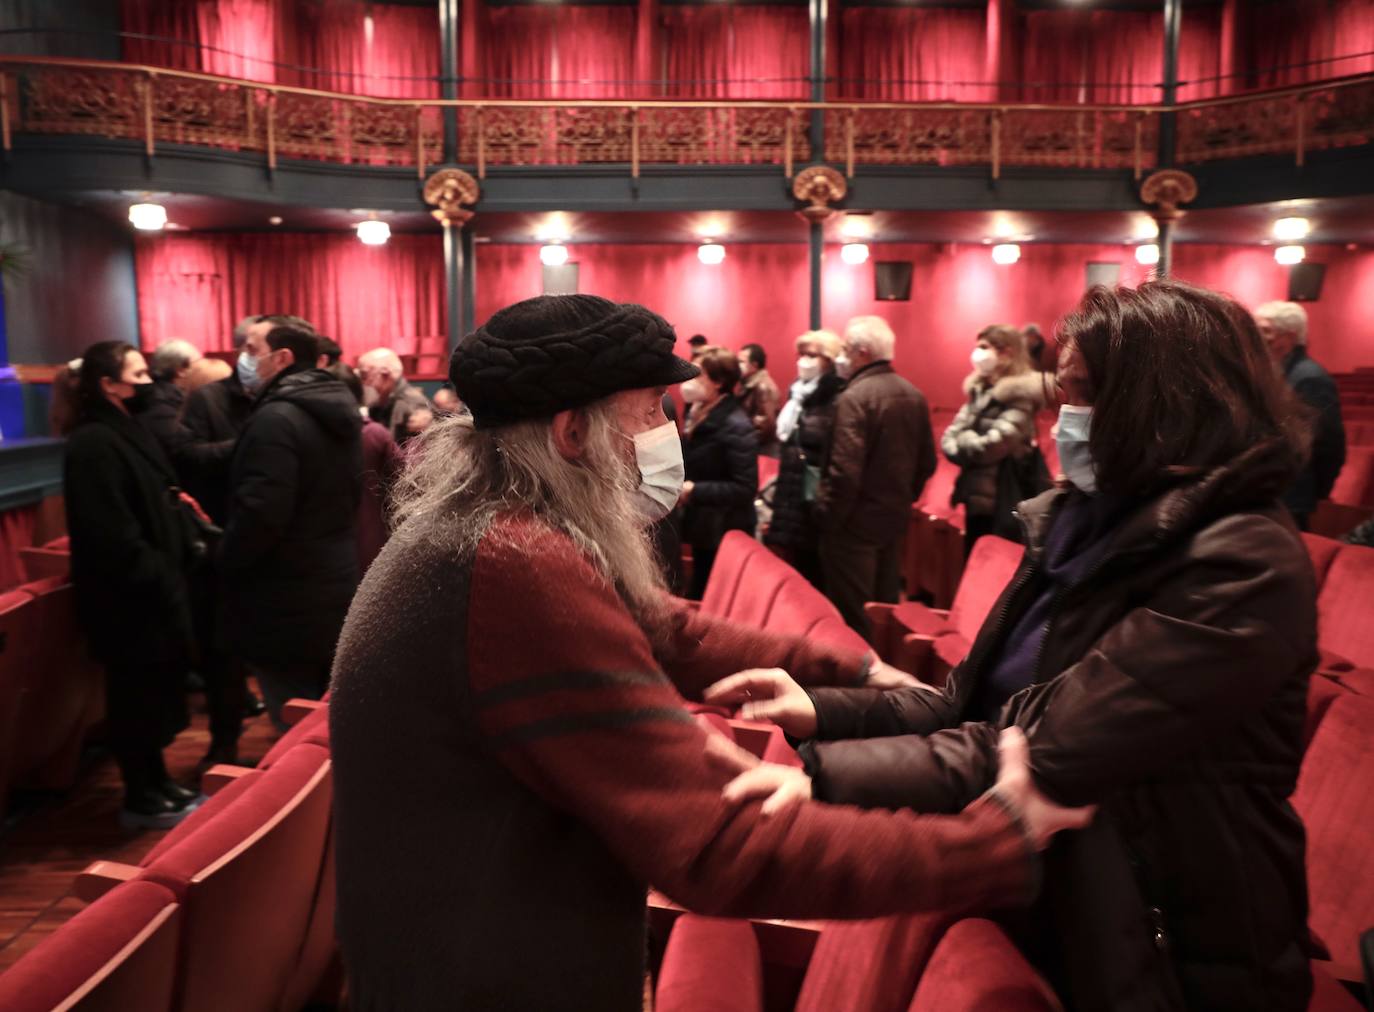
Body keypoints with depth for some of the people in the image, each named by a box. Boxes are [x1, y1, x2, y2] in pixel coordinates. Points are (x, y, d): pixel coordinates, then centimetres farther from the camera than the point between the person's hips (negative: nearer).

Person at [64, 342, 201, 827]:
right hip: (128, 596, -9)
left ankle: (157, 781, 30)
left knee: (156, 688, 17)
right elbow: (111, 534, -24)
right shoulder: (93, 444, -18)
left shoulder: (128, 432, 13)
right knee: (136, 694, 3)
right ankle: (140, 798, 17)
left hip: (152, 588, 9)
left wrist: (183, 556, 7)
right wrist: (158, 581, -20)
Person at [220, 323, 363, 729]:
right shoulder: (339, 410, 10)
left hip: (286, 605, -9)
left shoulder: (276, 418, -19)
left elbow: (261, 513, -25)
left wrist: (223, 561, -9)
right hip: (334, 587, 9)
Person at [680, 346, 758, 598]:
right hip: (702, 529, 9)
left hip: (726, 534, -8)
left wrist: (694, 490, -23)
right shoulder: (697, 413, 6)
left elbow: (745, 490, -24)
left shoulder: (735, 425, -21)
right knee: (700, 597, 20)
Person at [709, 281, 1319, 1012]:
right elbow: (983, 701, 3)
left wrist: (821, 775, -34)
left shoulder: (1240, 569, -24)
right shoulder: (1091, 521, 3)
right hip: (1038, 911, 7)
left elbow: (1046, 748, -31)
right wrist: (822, 711, -10)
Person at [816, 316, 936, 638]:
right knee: (885, 608, 19)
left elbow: (844, 470, -23)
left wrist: (826, 517, -13)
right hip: (895, 518, 8)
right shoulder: (914, 396, 5)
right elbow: (927, 463, 11)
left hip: (856, 522, -8)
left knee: (851, 615, 1)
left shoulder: (853, 398, -19)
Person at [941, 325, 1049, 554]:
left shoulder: (1019, 394, -11)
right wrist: (972, 445, -15)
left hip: (1003, 503, -7)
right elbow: (949, 438, 6)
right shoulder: (979, 391, 11)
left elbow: (994, 445, -19)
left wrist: (962, 443, -1)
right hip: (976, 497, 7)